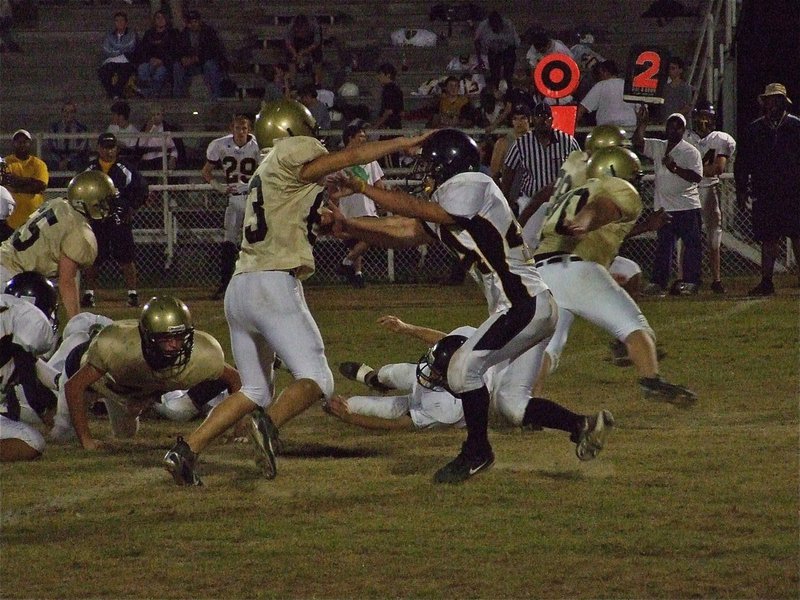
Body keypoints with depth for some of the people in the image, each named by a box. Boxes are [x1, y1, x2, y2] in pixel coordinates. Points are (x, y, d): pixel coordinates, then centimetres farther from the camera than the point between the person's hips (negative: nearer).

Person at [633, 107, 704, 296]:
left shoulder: (691, 152, -4)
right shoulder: (658, 147, 11)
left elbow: (697, 176, -13)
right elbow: (637, 143, 1)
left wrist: (675, 168, -22)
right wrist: (641, 124, -12)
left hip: (687, 207, -5)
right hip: (664, 207, 5)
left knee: (692, 245, -3)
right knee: (663, 246, 7)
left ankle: (690, 282, 1)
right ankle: (658, 282, 9)